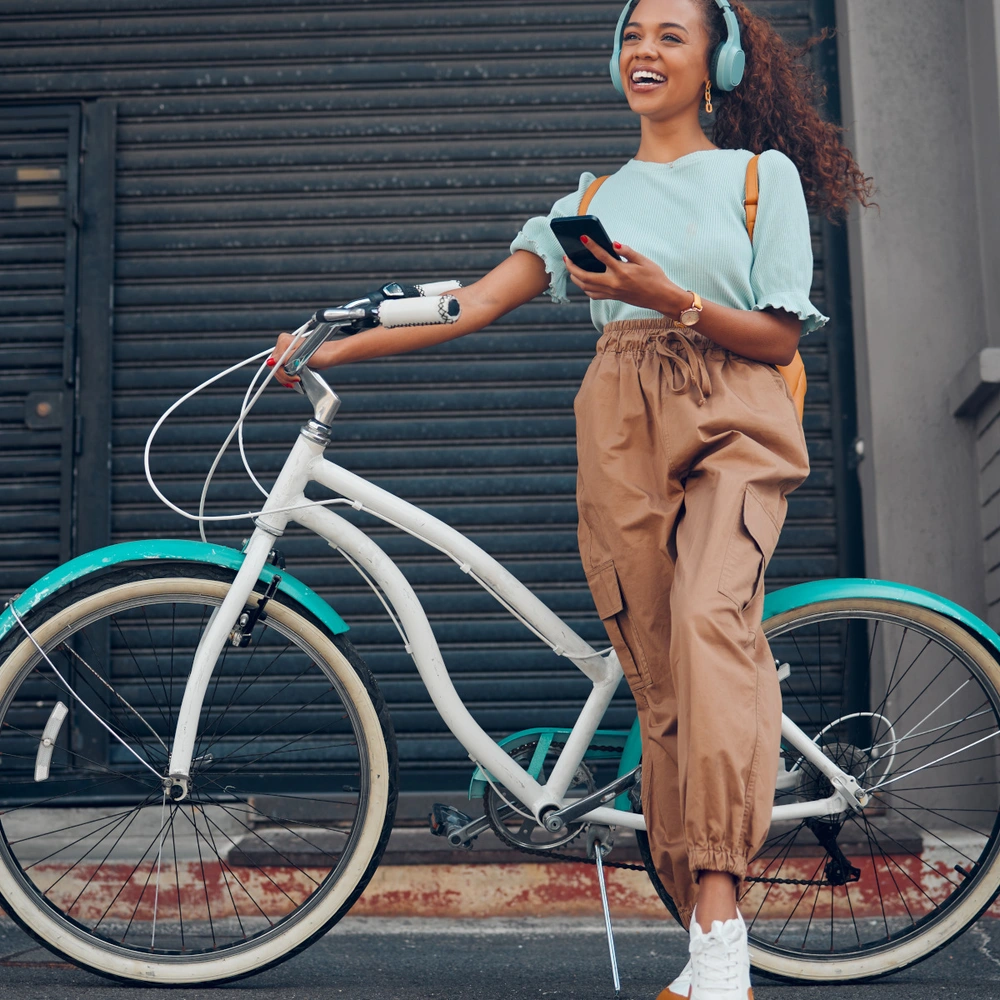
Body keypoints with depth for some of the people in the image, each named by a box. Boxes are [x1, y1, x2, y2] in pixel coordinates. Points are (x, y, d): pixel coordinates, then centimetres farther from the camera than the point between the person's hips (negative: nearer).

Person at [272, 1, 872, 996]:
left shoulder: (762, 173, 11)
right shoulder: (593, 199, 21)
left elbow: (780, 336, 3)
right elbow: (479, 301, 15)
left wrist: (669, 297, -13)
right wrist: (339, 347, 8)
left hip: (732, 425, -3)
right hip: (620, 436, 4)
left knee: (709, 616, -29)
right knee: (660, 679, -3)